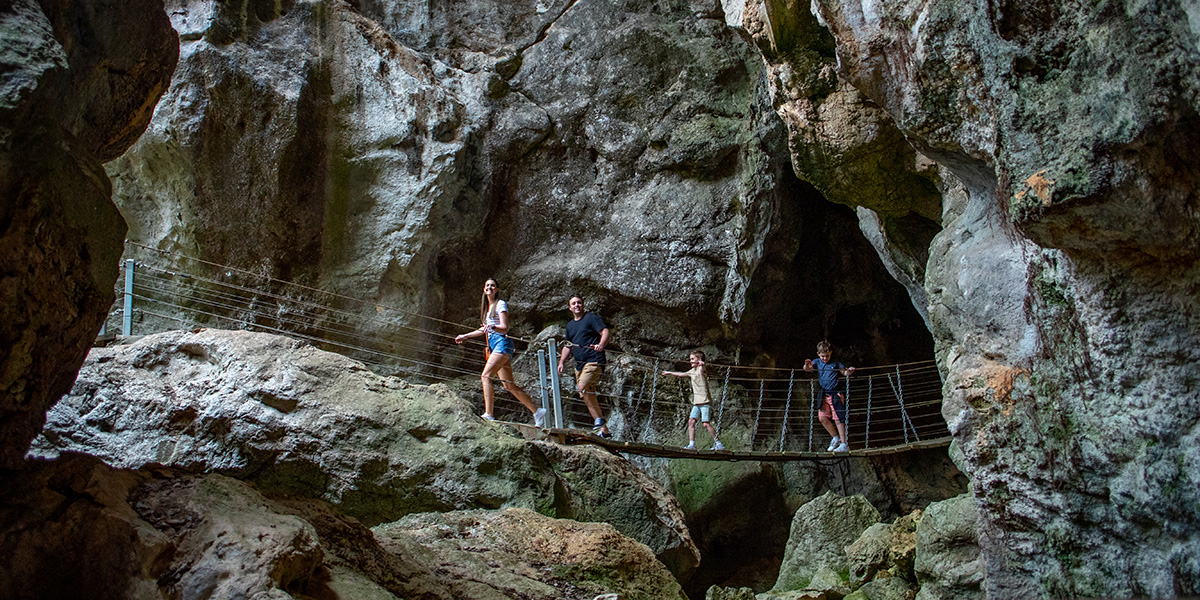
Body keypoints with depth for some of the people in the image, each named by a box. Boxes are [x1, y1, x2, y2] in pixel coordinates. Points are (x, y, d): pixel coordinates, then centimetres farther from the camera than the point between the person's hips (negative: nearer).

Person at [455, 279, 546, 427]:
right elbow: (484, 330, 30)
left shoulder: (500, 304, -4)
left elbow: (505, 328, -13)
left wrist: (492, 327, -32)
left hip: (501, 342, -8)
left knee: (485, 375, -20)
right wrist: (465, 336, 33)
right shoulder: (487, 307, 21)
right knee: (508, 385, 4)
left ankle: (489, 414, -25)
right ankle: (537, 411, 8)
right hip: (493, 344, 8)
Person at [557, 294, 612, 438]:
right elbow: (568, 346, 28)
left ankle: (600, 418, -13)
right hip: (579, 364, 8)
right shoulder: (570, 325, 20)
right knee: (587, 397, 4)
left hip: (594, 361, -8)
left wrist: (601, 345, -32)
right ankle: (604, 430, 9)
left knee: (582, 387, -27)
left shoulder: (591, 318, -1)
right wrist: (561, 362, 16)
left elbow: (605, 331, -13)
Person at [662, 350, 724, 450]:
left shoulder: (701, 369, -6)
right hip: (696, 402, 8)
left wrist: (702, 364, -52)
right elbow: (682, 374, 35)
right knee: (691, 421, -2)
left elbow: (703, 370, -31)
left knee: (706, 424, -11)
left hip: (705, 401, -8)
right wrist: (669, 373, 45)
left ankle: (718, 444, -3)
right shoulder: (692, 371, 19)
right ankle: (692, 444, -1)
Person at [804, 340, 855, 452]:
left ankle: (844, 443, -2)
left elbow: (845, 373, 14)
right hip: (824, 395, 4)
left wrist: (849, 371, -8)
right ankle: (836, 438, 21)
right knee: (822, 418, 1)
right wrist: (807, 365, -32)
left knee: (838, 419, -7)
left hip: (835, 394, -4)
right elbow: (807, 369, -8)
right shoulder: (817, 362, 8)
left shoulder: (835, 363, 5)